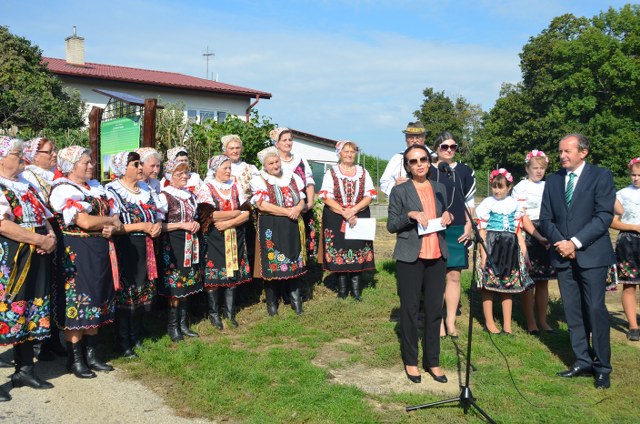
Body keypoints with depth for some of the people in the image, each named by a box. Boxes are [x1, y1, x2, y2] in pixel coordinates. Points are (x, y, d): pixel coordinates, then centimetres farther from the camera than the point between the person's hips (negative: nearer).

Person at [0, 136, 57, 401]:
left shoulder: (25, 186, 17)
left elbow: (44, 217, 18)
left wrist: (51, 236, -2)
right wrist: (41, 241, -19)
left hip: (34, 262, 8)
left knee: (29, 314, 13)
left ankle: (25, 369, 24)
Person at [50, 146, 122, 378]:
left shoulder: (95, 188, 15)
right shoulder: (64, 190, -10)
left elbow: (113, 219, 15)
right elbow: (86, 222, -21)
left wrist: (112, 228, -8)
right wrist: (112, 220, -5)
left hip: (100, 253, 8)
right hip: (76, 254, -8)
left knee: (96, 302, 11)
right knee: (77, 305, -2)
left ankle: (90, 353, 22)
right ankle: (75, 359, 10)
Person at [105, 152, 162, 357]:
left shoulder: (146, 188, 13)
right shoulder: (112, 191, -7)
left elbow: (157, 215, 19)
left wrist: (158, 225, -5)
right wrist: (142, 226, -20)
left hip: (146, 249, 7)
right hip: (124, 249, -6)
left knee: (144, 293, 11)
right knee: (125, 295, -2)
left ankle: (135, 337, 27)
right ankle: (123, 344, 10)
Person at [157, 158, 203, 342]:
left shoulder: (190, 194, 13)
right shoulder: (164, 196, -9)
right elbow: (159, 225, -12)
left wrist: (196, 223, 3)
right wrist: (181, 225, -17)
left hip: (190, 244, 7)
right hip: (173, 245, -7)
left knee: (186, 285, 11)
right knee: (174, 286, -3)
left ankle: (183, 323, 22)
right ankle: (172, 325, 11)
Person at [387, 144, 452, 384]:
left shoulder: (440, 189, 12)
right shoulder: (399, 191, -1)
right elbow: (391, 226, -2)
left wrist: (449, 217, -1)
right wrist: (410, 215, -18)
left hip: (437, 257, 4)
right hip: (410, 258, -4)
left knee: (435, 310, 6)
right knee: (410, 310, 3)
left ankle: (432, 361, 18)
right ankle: (411, 361, 16)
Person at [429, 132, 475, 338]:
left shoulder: (465, 172, 8)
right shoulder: (428, 171, 3)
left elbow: (469, 201, 11)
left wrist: (468, 225, 2)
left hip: (457, 230, 2)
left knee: (453, 276, 3)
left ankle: (451, 321, 12)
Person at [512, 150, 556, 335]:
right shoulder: (520, 188, -3)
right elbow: (522, 217, -9)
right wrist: (538, 236, -17)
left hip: (547, 237, 5)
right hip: (528, 236, -5)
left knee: (543, 281, 8)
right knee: (529, 280, -1)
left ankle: (542, 320, 17)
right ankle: (531, 322, 8)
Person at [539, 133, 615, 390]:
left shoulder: (601, 176, -1)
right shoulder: (553, 180, 12)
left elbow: (604, 216, -10)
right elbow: (545, 219, 10)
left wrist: (575, 242, -16)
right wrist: (559, 242, -8)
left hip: (591, 254, -4)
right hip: (564, 255, 5)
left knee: (595, 309, -5)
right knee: (572, 312, 6)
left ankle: (602, 367, 6)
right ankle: (582, 363, 16)